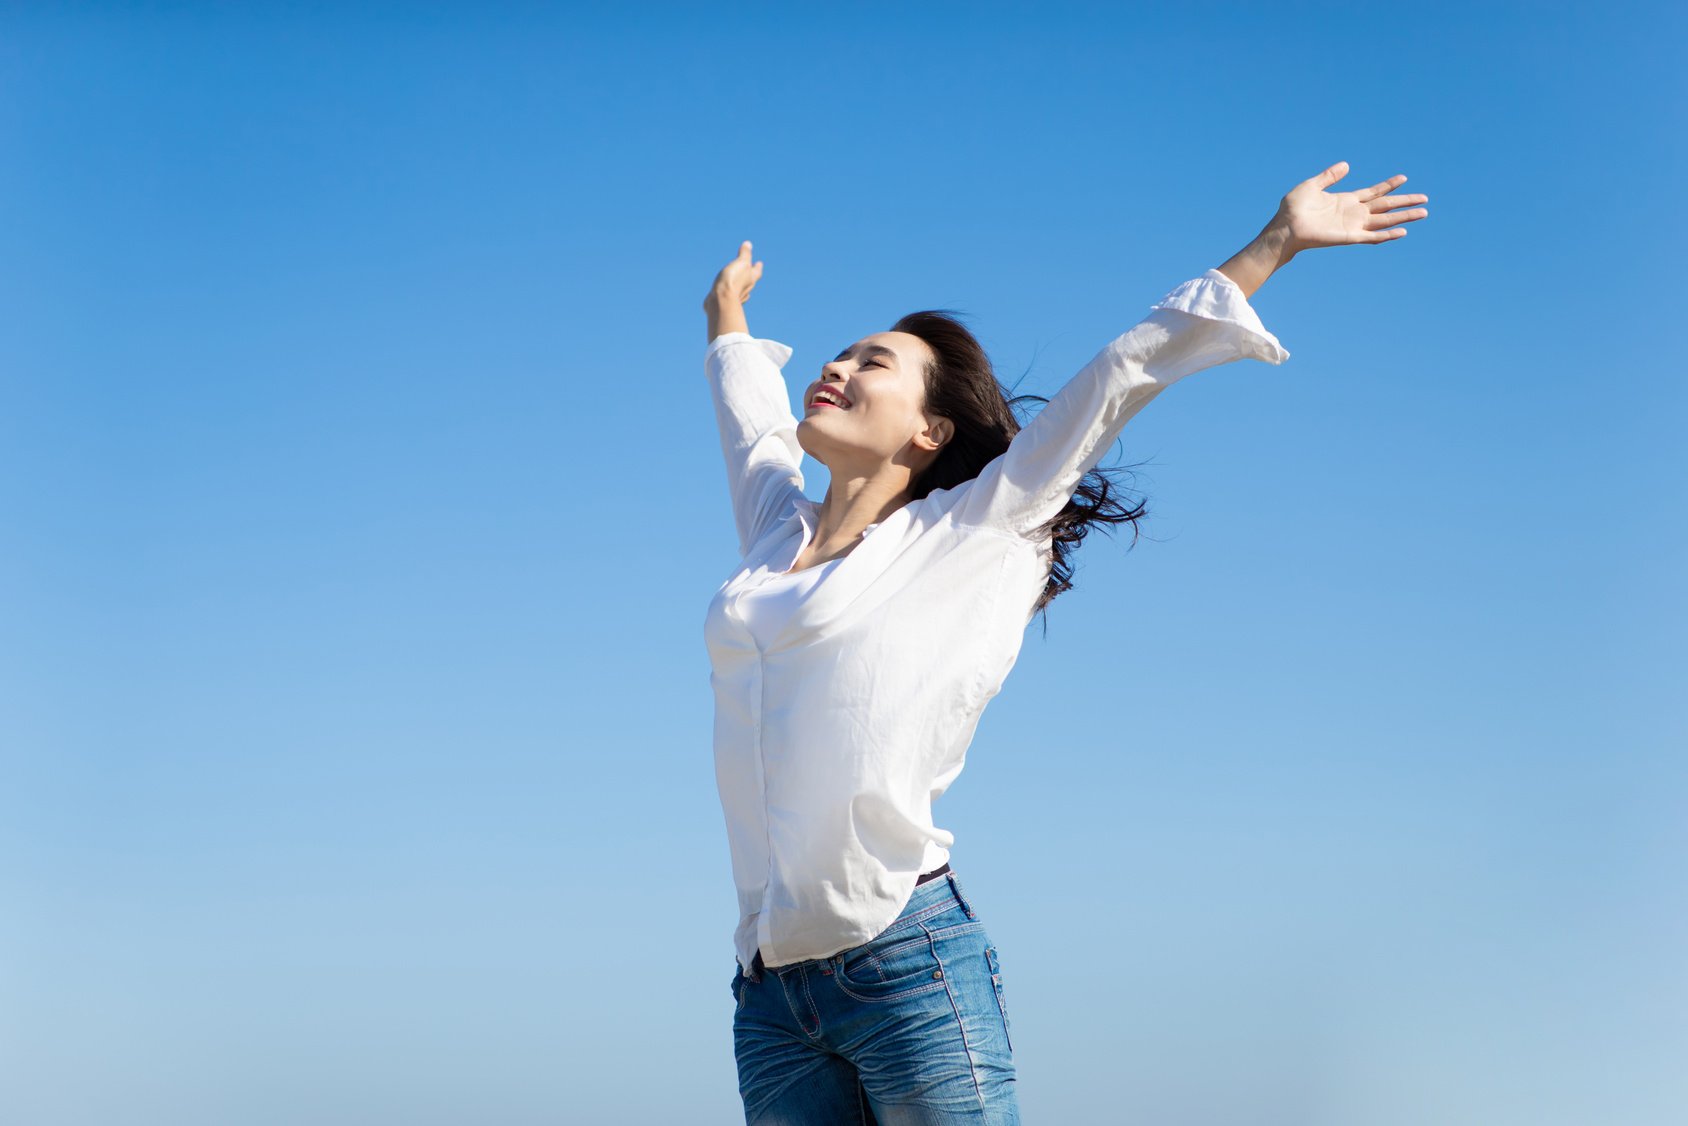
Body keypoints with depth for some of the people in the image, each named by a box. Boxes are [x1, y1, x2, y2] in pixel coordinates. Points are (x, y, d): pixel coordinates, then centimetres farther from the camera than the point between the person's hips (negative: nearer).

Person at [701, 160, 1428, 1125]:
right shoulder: (775, 530, 18)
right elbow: (749, 410, 39)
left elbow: (1113, 381, 6)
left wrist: (1274, 242, 10)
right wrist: (728, 318, 57)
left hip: (908, 959, -5)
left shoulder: (959, 538, 4)